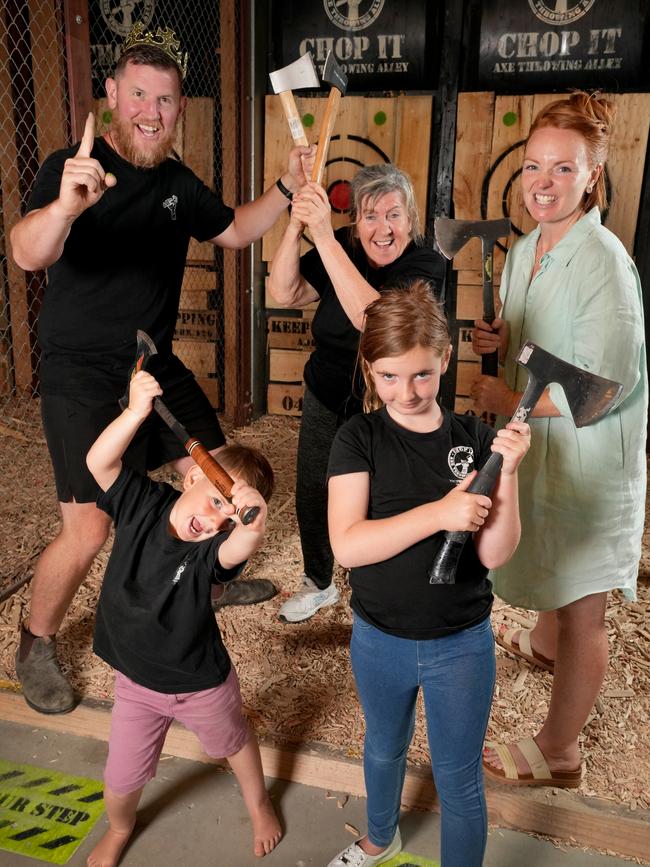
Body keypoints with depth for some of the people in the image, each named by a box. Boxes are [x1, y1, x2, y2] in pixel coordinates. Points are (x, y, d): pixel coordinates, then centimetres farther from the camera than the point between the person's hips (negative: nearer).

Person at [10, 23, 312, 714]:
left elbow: (233, 231, 20)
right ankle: (35, 645, 17)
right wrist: (66, 204, -55)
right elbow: (27, 253, -33)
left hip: (157, 365, 7)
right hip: (83, 377, -7)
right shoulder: (72, 168, -16)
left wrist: (287, 188, 5)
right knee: (88, 531, -11)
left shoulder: (177, 183, 6)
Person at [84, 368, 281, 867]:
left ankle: (258, 803, 59)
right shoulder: (142, 503, -19)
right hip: (136, 683, 2)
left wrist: (252, 525, -73)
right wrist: (137, 411, -46)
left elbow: (239, 549, -52)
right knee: (120, 781, 15)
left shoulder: (214, 547, -28)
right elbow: (99, 462, -33)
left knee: (234, 744, 26)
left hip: (202, 684, -2)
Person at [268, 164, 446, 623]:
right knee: (312, 497, 16)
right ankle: (319, 583, 43)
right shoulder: (342, 247, -6)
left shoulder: (426, 264, -20)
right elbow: (284, 293, -13)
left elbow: (371, 317, -36)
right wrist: (295, 228, -27)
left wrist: (323, 236, -39)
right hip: (325, 400, 5)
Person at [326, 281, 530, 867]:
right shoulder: (359, 439, -13)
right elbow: (347, 545, -23)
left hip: (462, 645, -1)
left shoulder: (476, 439, -10)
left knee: (459, 781, 15)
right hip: (379, 642, 1)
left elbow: (494, 554, -13)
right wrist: (439, 513, -33)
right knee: (384, 749, 27)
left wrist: (507, 472, -26)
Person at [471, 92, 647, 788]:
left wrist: (510, 401, -17)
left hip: (590, 454, -8)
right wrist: (500, 340, -2)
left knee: (582, 610, 4)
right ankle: (544, 641, 58)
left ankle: (557, 751, 20)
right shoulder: (524, 251, 5)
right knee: (551, 563, 30)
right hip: (540, 441, 9)